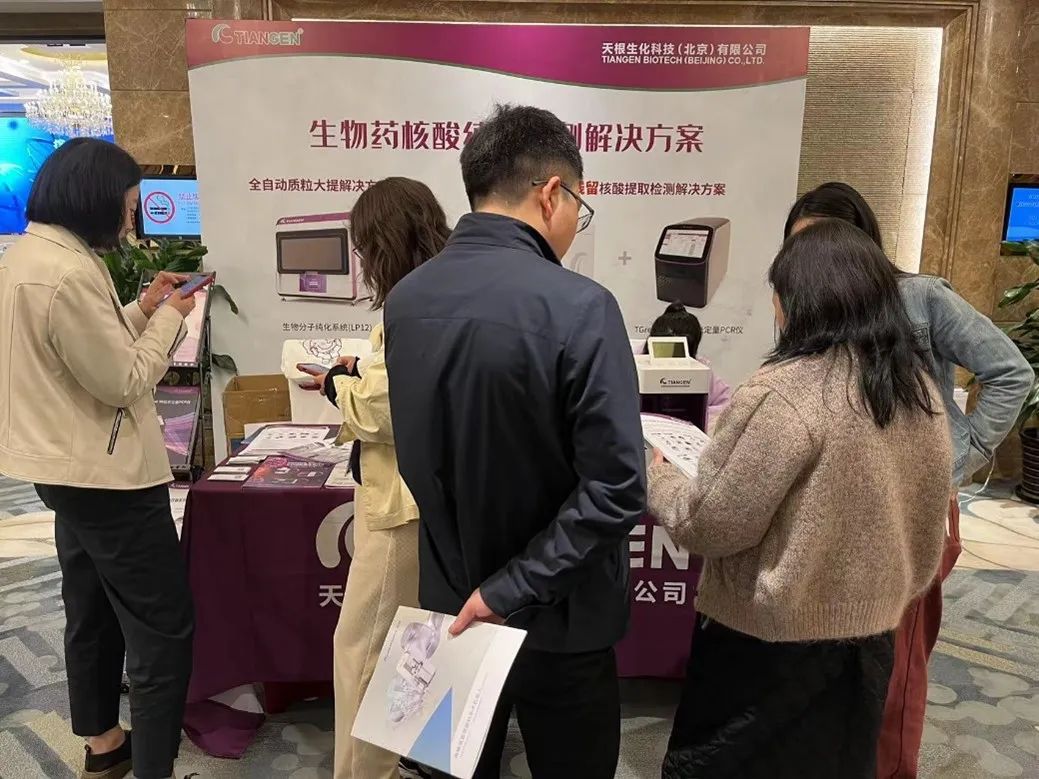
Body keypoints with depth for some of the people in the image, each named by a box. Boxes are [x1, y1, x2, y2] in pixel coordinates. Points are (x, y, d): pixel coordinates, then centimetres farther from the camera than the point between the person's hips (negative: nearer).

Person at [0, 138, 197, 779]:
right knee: (164, 626, -1)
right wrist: (168, 318, -8)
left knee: (93, 611, 22)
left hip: (67, 467, 11)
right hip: (106, 474, -11)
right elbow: (122, 380, -20)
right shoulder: (69, 272, -25)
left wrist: (142, 311, 9)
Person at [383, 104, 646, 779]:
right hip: (555, 619, -5)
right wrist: (512, 590, -17)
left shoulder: (404, 300, -4)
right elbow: (614, 490, -25)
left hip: (448, 599, 6)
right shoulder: (578, 306, -23)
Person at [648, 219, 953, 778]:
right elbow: (921, 524, 9)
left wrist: (653, 475, -3)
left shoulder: (785, 392, -24)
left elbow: (712, 526, -20)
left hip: (773, 646, -7)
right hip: (869, 635, 7)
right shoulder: (920, 387, 0)